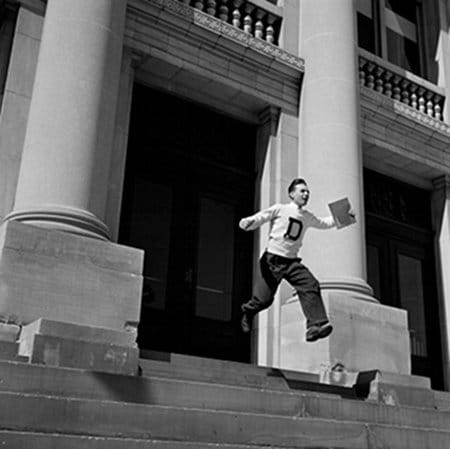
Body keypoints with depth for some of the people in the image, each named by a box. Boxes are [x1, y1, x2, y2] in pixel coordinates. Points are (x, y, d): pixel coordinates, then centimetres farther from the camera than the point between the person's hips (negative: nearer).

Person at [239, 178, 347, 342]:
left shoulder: (307, 217, 16)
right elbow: (259, 218, -6)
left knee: (311, 286, -21)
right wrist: (248, 222, -28)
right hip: (273, 259, -4)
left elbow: (324, 223, 33)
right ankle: (248, 311, 31)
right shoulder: (279, 209, 0)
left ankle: (315, 326, -28)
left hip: (292, 261, 4)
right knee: (263, 299, -4)